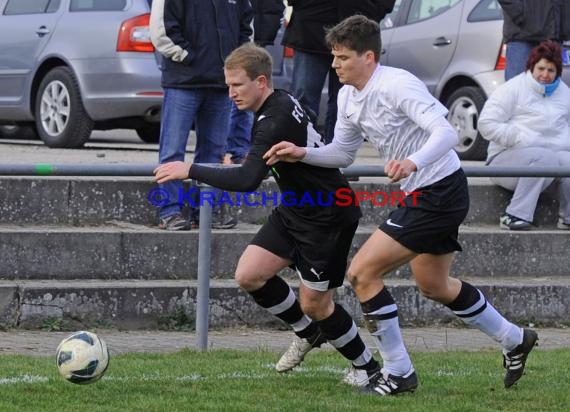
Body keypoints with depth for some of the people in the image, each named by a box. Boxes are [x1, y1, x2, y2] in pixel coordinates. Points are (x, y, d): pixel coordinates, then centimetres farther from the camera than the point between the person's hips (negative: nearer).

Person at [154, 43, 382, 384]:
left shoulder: (276, 121, -28)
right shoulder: (280, 104, 1)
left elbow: (248, 180, -38)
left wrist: (191, 170, -34)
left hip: (328, 218, -9)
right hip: (295, 211, 9)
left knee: (314, 304, -2)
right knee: (249, 275, 0)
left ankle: (368, 367, 19)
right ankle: (308, 333, 22)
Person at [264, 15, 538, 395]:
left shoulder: (396, 86, -23)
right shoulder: (348, 97, 5)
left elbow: (446, 134, -32)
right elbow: (342, 153, 15)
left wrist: (413, 162, -49)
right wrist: (302, 154, -3)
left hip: (439, 191, -10)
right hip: (422, 194, 10)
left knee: (362, 273, -12)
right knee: (434, 286, 26)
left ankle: (398, 374, -2)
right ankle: (515, 340, 43)